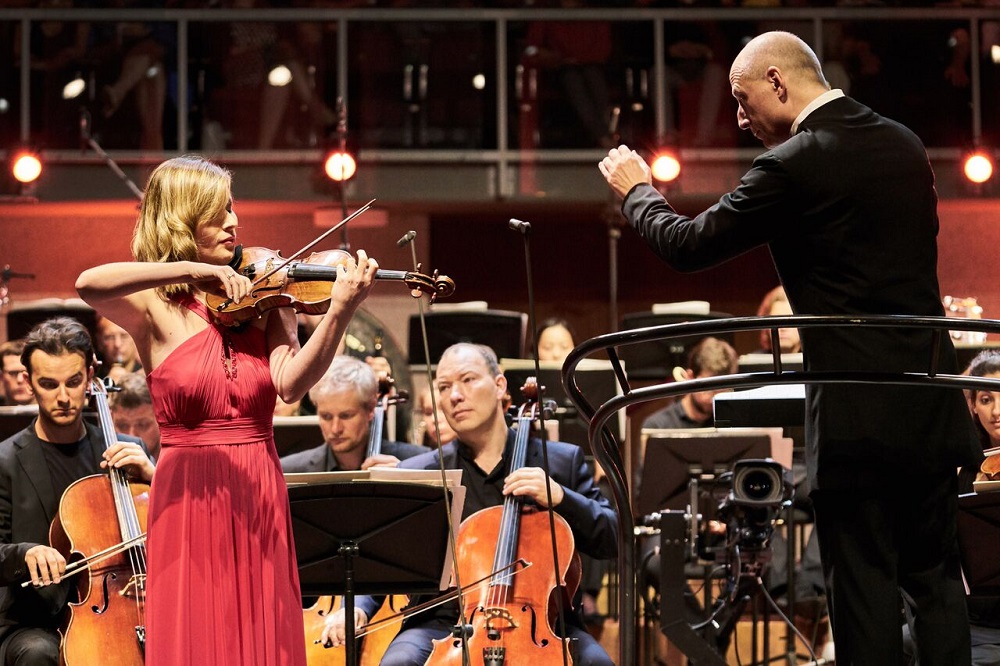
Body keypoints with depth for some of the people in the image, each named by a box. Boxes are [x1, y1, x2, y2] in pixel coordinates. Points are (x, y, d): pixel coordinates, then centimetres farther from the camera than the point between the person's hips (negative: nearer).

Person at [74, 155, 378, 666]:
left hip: (260, 500, 3)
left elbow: (290, 384, -12)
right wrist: (192, 269, -28)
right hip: (189, 503, -2)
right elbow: (88, 284, -23)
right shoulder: (154, 307, -2)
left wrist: (339, 314, -26)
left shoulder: (264, 297, 5)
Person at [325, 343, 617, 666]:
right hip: (446, 624, 0)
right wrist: (357, 608, -18)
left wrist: (560, 497, -12)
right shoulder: (416, 474, 7)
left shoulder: (562, 461, 9)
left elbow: (612, 540, 4)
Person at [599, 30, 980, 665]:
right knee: (936, 578, 13)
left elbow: (688, 245, -6)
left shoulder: (794, 165, -13)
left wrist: (638, 189, 14)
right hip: (933, 409, 7)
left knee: (864, 590, -1)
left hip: (859, 415, -7)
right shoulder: (905, 145, 10)